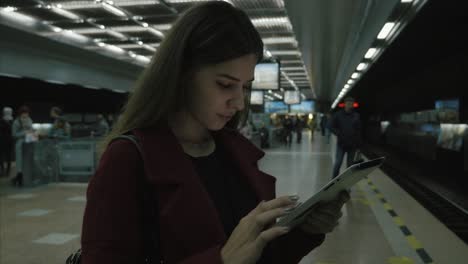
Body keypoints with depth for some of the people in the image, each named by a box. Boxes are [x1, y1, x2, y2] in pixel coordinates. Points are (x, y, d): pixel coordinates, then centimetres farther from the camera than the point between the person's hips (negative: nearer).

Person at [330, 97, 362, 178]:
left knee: (350, 164, 10)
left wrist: (358, 143, 1)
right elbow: (332, 127, 3)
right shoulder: (338, 114, -1)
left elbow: (359, 130, 5)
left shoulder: (356, 116, 3)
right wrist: (339, 134, -11)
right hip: (341, 144, -2)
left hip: (352, 145, 2)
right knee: (338, 163, -4)